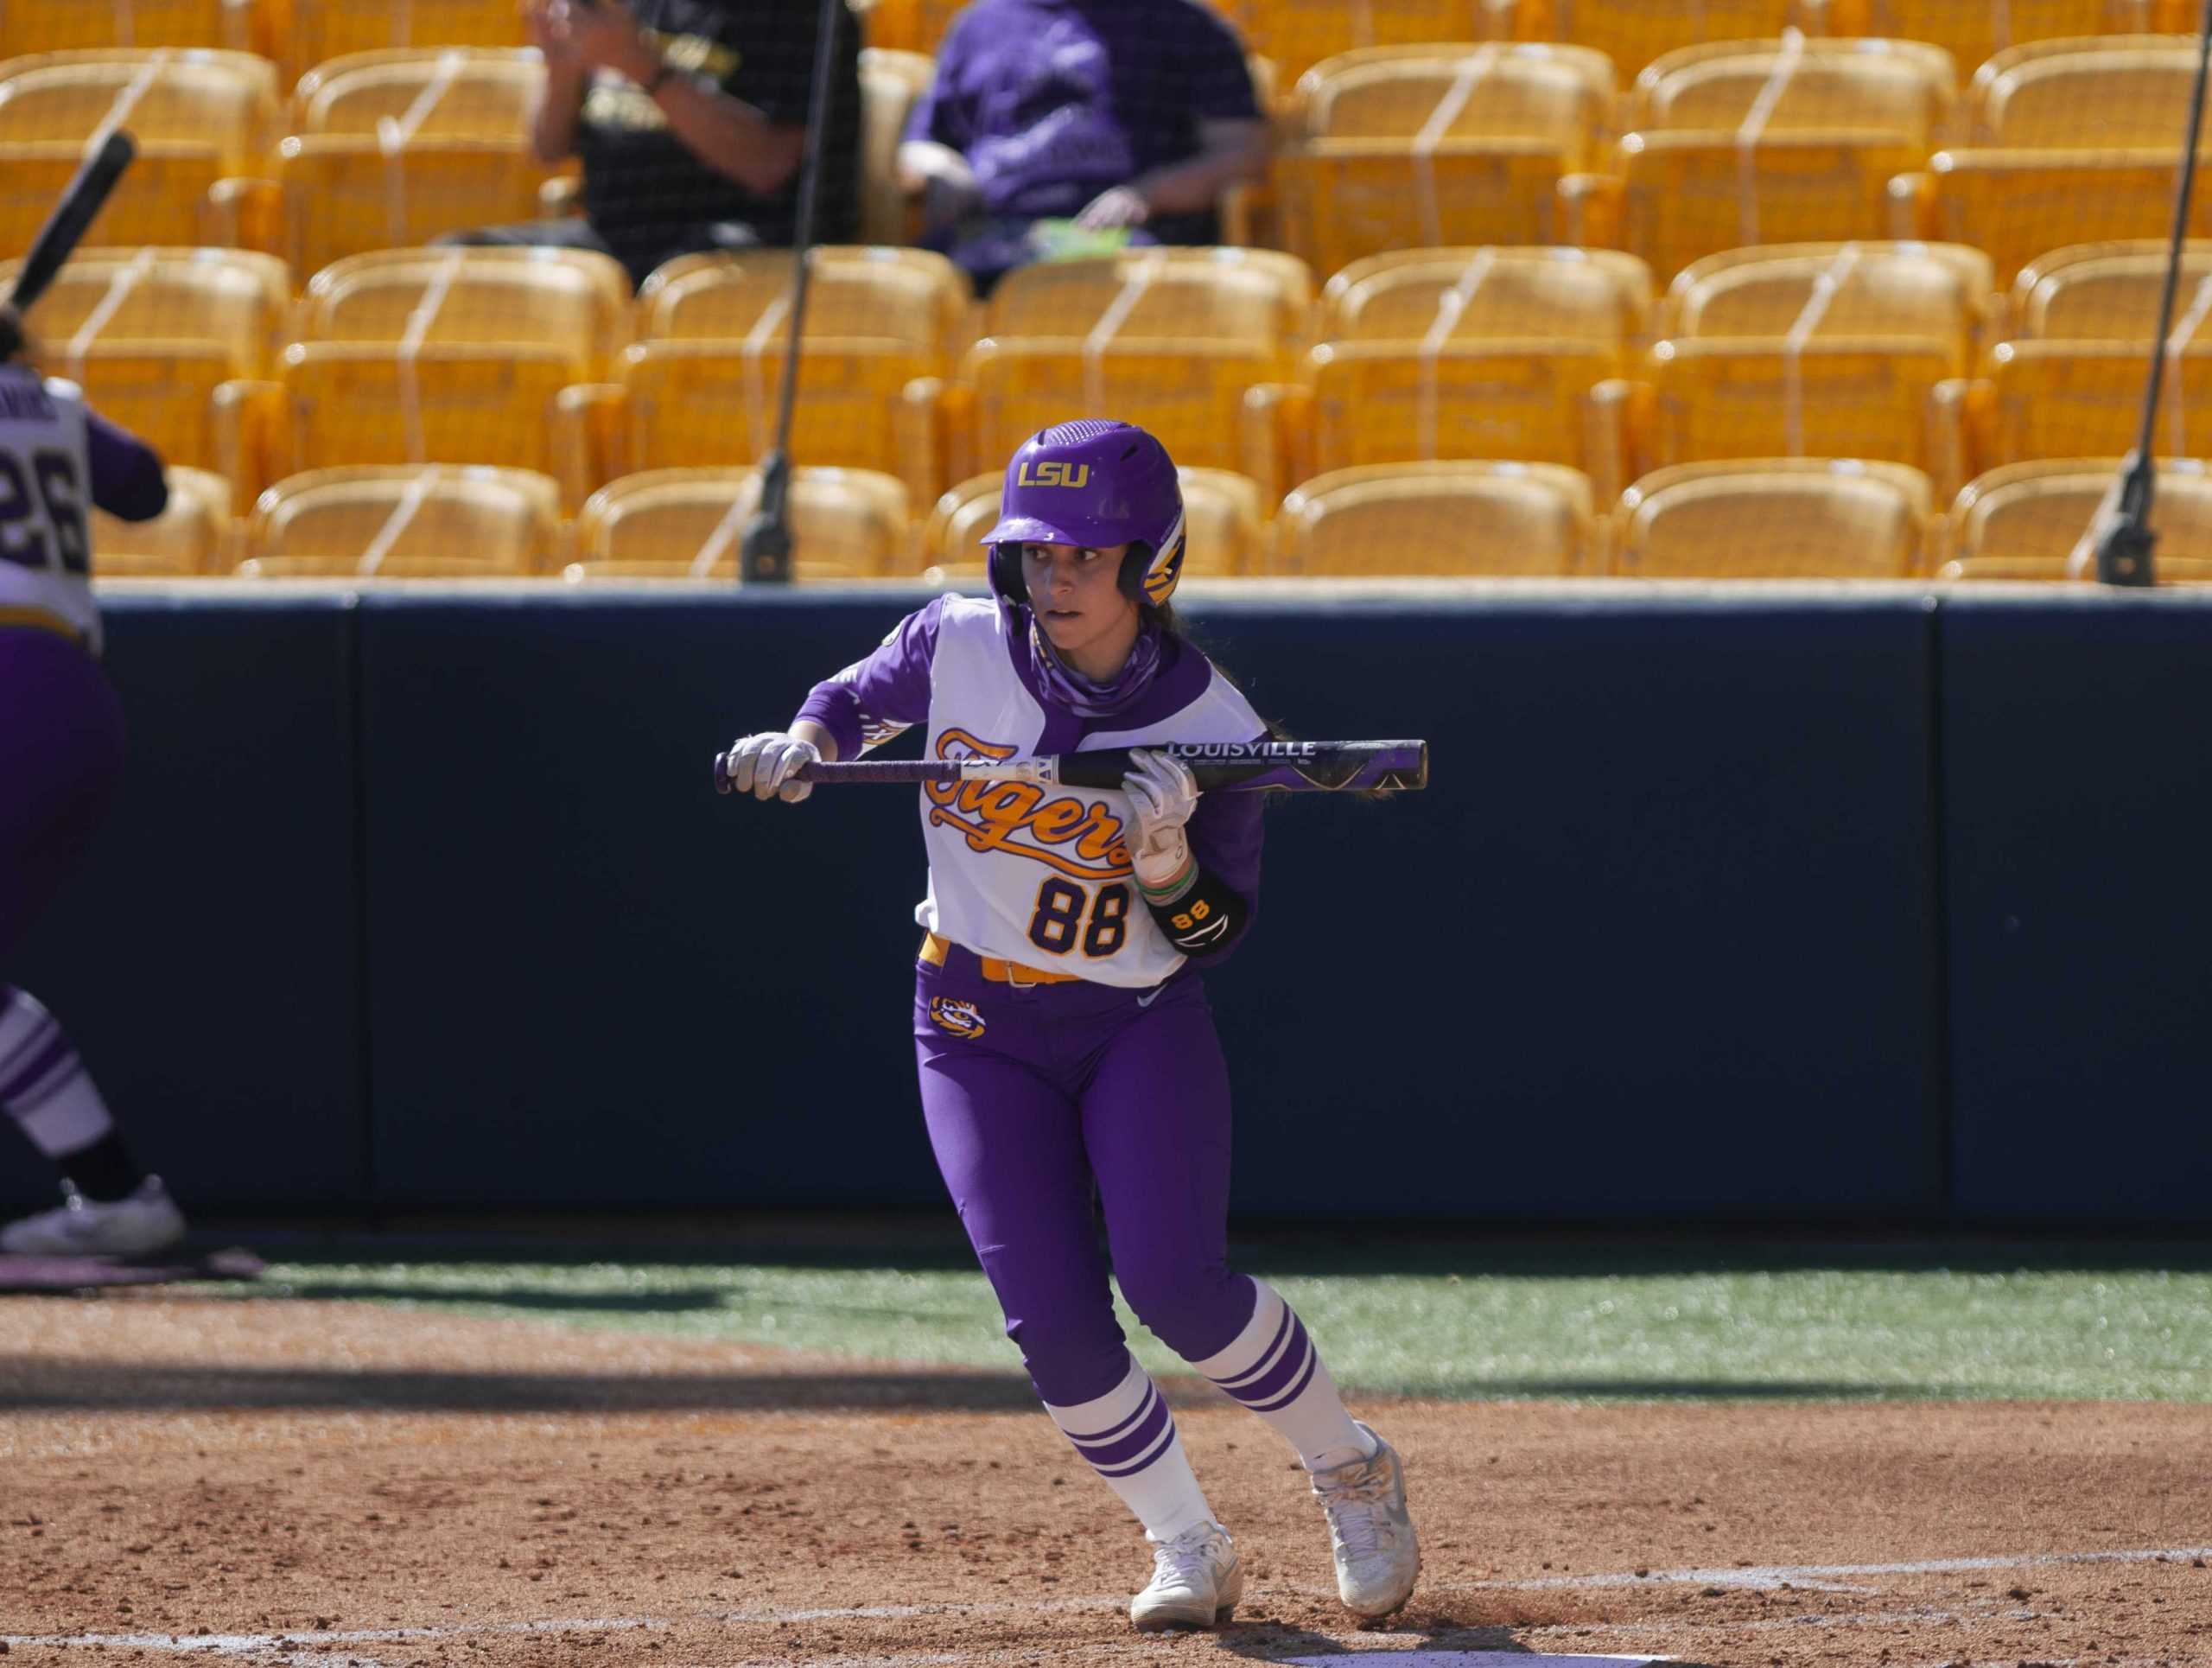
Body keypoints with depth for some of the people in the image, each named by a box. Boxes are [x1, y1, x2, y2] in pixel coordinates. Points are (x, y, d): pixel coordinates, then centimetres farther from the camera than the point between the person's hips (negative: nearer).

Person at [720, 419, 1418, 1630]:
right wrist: (801, 745, -9)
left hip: (1141, 1024, -2)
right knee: (1054, 1321, -11)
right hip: (981, 1036, 2)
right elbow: (857, 702, 13)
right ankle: (1187, 1552, 8)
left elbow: (1214, 938, -9)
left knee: (1174, 1281, -20)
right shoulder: (958, 644, -8)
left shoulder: (1209, 726, -13)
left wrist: (1165, 849, -28)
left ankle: (1350, 1474, 5)